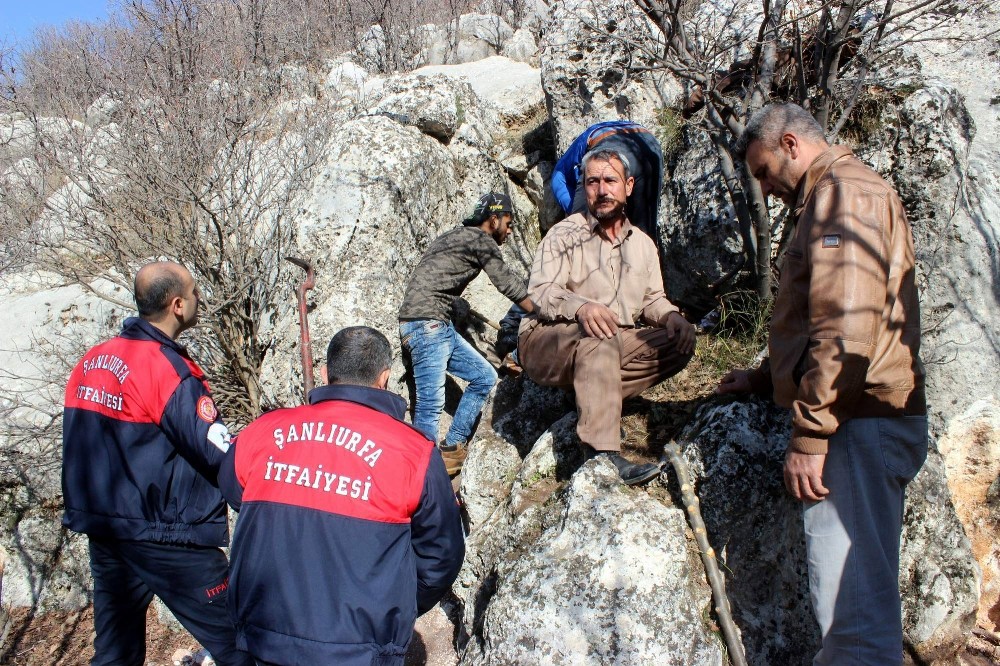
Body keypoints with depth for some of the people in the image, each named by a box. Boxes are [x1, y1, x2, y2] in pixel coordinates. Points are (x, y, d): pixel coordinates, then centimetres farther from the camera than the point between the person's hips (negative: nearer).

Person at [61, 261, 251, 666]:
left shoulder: (90, 363, 6)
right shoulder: (166, 369, -19)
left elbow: (80, 447, 15)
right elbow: (223, 458, -22)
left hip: (102, 531, 9)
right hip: (168, 540, -8)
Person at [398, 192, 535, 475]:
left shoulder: (459, 236, 23)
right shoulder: (480, 239, -4)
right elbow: (508, 284, -4)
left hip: (440, 327, 10)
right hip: (426, 324, -10)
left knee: (485, 377, 13)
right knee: (430, 405, -13)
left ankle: (452, 449, 17)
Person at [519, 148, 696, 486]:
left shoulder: (643, 243, 13)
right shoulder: (564, 235, -4)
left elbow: (653, 298, 13)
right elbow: (539, 292, -16)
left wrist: (672, 316, -11)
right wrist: (581, 306, -37)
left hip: (612, 347, 6)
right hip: (546, 342, -6)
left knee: (679, 345, -10)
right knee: (600, 338, -38)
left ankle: (595, 400, -17)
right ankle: (604, 455, -46)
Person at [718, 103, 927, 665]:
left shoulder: (843, 192, -9)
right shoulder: (834, 199, 25)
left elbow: (848, 327, -22)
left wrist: (809, 433, -21)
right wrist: (768, 378, 32)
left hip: (861, 423, -11)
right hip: (865, 422, 11)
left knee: (851, 604, -9)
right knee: (855, 592, 15)